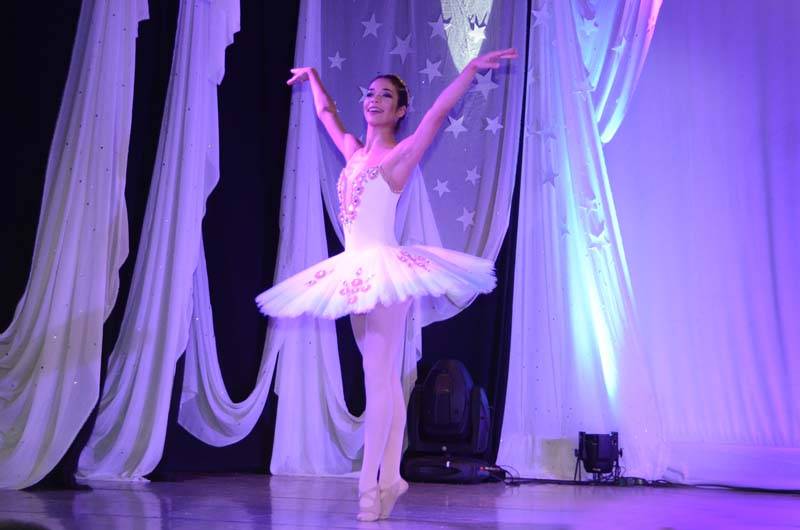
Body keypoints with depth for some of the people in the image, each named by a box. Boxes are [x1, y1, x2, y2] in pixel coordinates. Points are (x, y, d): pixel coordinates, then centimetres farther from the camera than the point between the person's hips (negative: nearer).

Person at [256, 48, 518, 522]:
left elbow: (438, 113, -13)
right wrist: (312, 75, 45)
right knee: (385, 380, 8)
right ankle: (391, 478, 13)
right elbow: (327, 112, 32)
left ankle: (371, 483, -10)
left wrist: (473, 68, -16)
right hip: (355, 272, 7)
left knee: (379, 378, -10)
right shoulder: (354, 152, 16)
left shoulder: (399, 155, -3)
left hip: (384, 268, -7)